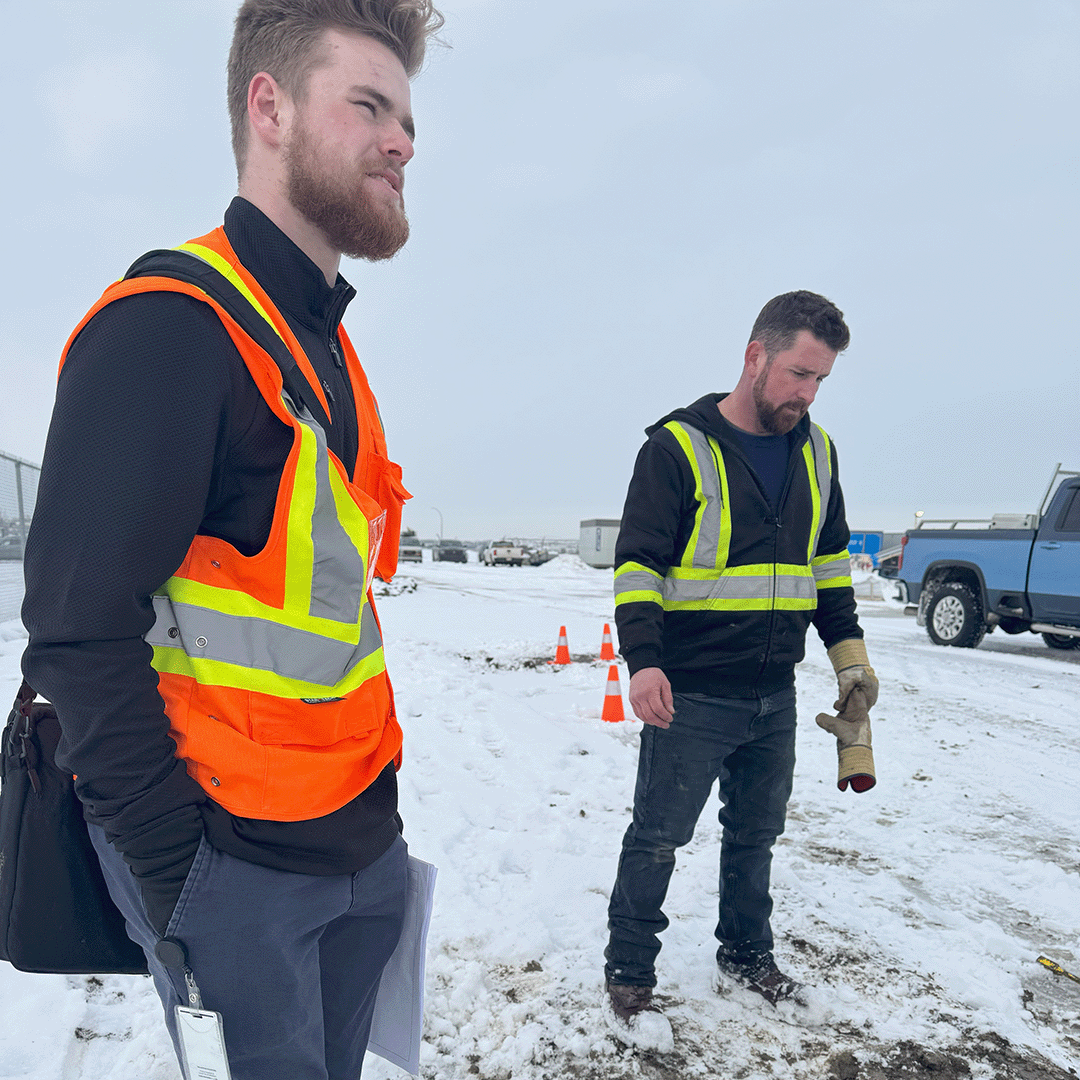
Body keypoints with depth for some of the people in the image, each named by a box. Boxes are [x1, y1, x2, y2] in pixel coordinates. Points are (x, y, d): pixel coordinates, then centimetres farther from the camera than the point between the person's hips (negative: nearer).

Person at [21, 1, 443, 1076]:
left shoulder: (325, 345, 11)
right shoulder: (168, 327, -16)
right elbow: (82, 630, -20)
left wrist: (375, 803, 12)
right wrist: (182, 882, -17)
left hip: (359, 844, 8)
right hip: (235, 865, -8)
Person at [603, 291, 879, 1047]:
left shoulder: (816, 450, 8)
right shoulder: (680, 446, -11)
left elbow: (829, 560, 17)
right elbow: (637, 561, -12)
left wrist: (851, 657, 13)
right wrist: (643, 659, -22)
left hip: (775, 696, 6)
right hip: (692, 696, -6)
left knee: (756, 834, 20)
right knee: (657, 839, 5)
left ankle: (746, 954, 40)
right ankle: (629, 977, 23)